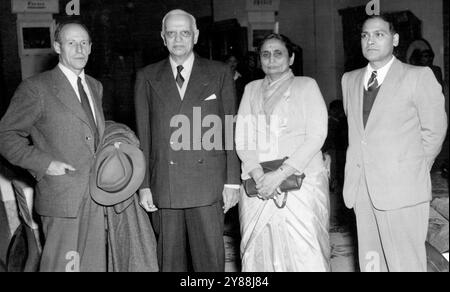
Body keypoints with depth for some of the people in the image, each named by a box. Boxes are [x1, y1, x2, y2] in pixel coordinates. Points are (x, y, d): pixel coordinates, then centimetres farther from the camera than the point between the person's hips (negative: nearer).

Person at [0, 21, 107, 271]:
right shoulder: (36, 88, -7)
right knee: (63, 265, -2)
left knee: (94, 264, 12)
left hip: (95, 196, 6)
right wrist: (44, 163, -15)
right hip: (60, 198, -6)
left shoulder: (95, 86, 14)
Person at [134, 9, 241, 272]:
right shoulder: (147, 77, 11)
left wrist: (232, 181, -1)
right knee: (170, 261, 7)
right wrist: (144, 185, 3)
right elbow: (143, 134, 9)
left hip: (207, 186, -1)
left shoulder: (220, 73, 8)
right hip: (163, 188, 2)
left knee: (210, 260, -1)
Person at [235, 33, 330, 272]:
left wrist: (280, 174, -14)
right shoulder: (251, 90, 16)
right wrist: (258, 174, -10)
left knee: (305, 255, -6)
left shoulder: (306, 86, 6)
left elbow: (316, 136, -5)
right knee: (258, 254, 3)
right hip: (258, 187, 3)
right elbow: (242, 138, 7)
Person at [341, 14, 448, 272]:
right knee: (370, 262, 10)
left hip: (402, 188, -5)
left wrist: (414, 172, 5)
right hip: (362, 189, 5)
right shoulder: (350, 79, 14)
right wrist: (358, 168, 9)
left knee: (405, 264, -2)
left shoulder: (419, 77, -2)